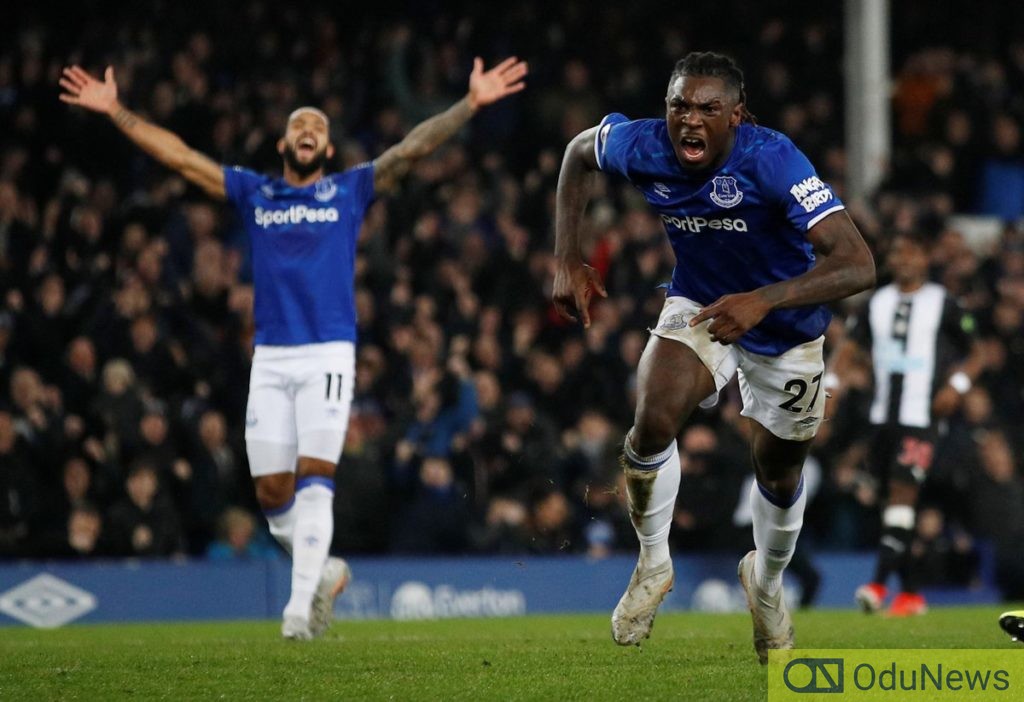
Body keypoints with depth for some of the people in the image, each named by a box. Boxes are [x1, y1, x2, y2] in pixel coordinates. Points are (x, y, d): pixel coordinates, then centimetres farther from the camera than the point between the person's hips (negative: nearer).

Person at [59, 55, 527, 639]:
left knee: (313, 479, -13)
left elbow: (412, 149, 0)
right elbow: (180, 156, 14)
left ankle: (302, 601, -14)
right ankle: (324, 571, 23)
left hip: (329, 355, -3)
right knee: (272, 490, 1)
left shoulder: (350, 191, 9)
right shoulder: (253, 193, 14)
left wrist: (470, 105, -10)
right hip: (271, 357, 3)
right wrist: (116, 111, 11)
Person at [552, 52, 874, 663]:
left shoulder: (773, 161, -36)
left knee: (779, 471, 13)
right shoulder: (643, 148, -23)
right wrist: (569, 261, -4)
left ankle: (767, 582, 46)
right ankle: (653, 566, 1)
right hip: (699, 305, 2)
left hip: (786, 324, -2)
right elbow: (579, 152, 3)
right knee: (653, 422, -24)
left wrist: (762, 301, -55)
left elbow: (857, 265, -43)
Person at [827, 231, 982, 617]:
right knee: (893, 495, 7)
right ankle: (910, 592, 14)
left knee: (903, 491, -17)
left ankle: (879, 583, -23)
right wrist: (833, 383, -7)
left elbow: (976, 354, 6)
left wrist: (957, 385, -11)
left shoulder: (942, 304, 1)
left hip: (921, 417, -5)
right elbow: (850, 347, 10)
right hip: (883, 415, 5)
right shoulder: (877, 303, 13)